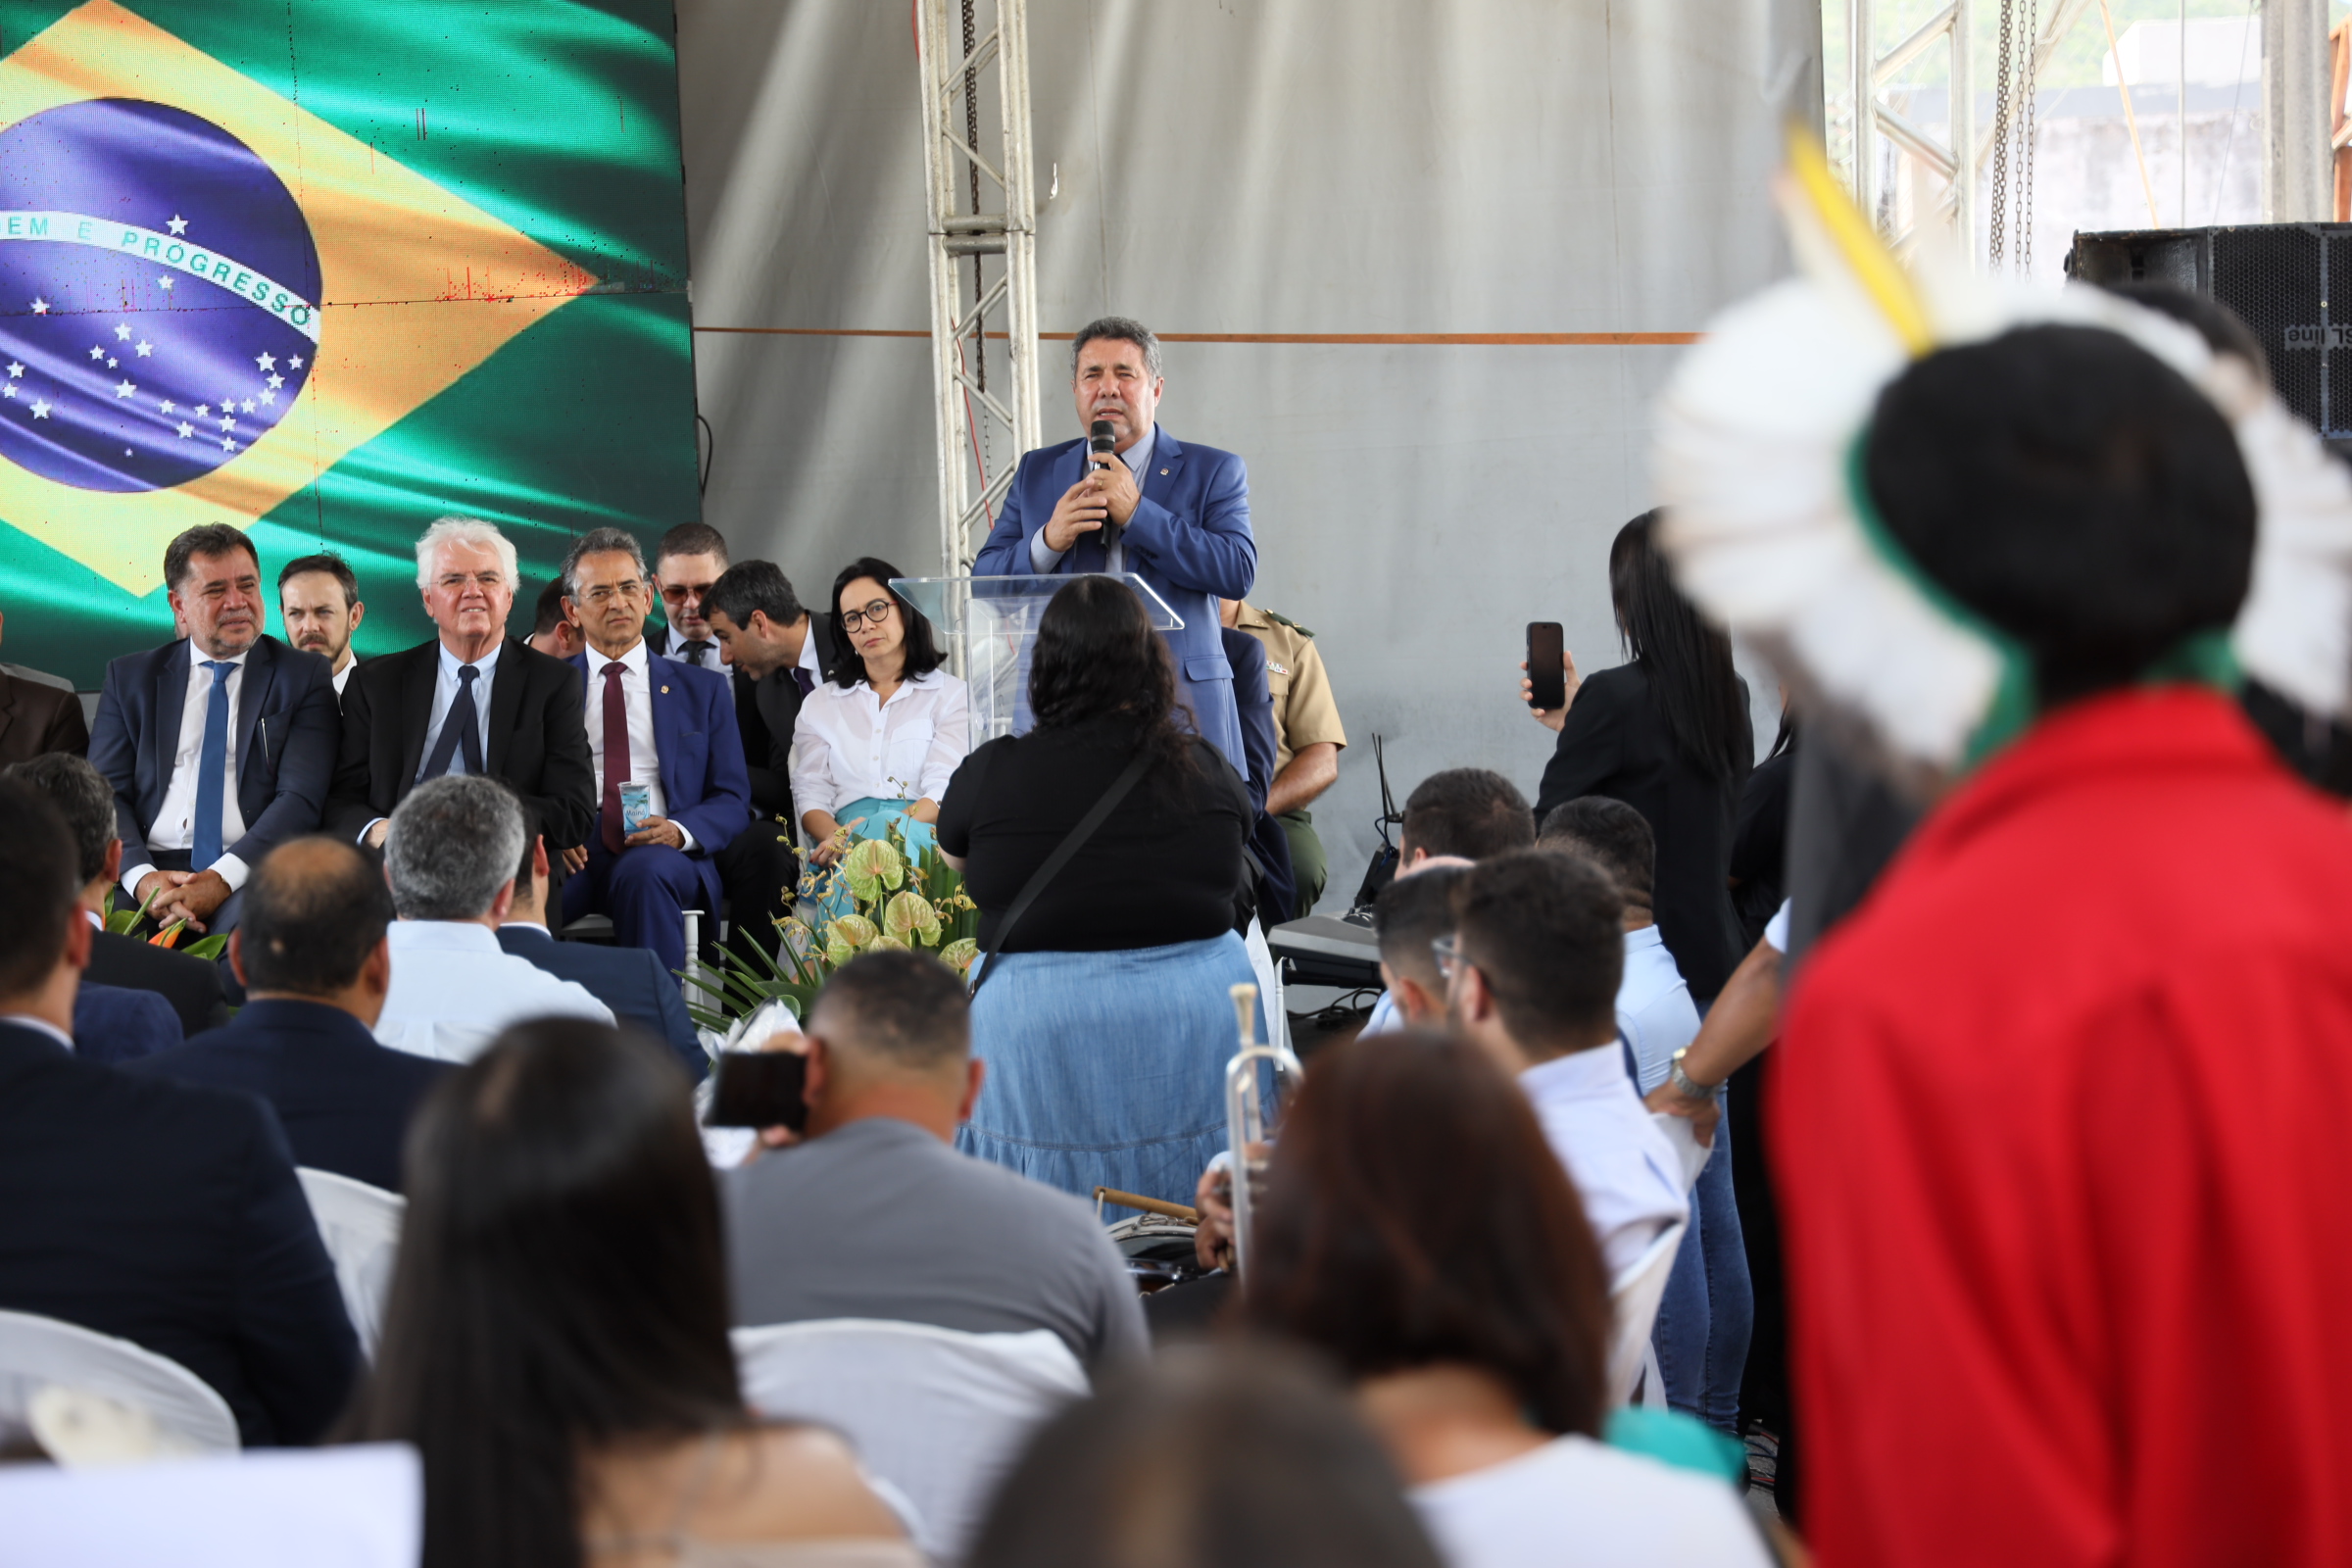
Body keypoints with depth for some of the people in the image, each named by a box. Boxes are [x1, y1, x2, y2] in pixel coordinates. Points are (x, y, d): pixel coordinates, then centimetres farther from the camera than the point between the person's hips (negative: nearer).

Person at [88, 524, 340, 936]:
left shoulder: (304, 676, 10)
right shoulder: (130, 678, 17)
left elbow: (301, 797, -1)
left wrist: (223, 879, -16)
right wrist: (142, 877, -13)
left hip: (251, 875, -1)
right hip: (150, 870, 1)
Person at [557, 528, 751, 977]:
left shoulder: (702, 689, 19)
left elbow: (733, 800, 12)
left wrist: (680, 830, -10)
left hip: (660, 851, 0)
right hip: (573, 850, 0)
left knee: (644, 873, -38)